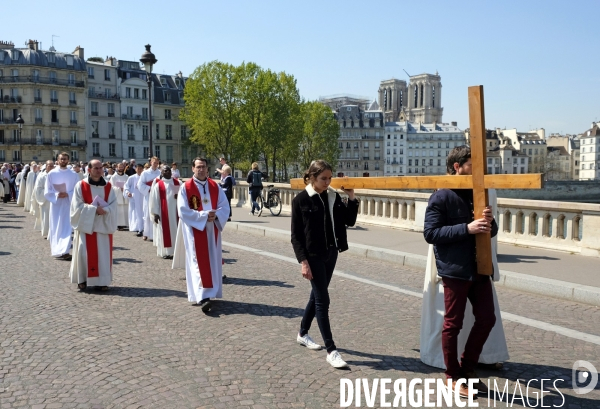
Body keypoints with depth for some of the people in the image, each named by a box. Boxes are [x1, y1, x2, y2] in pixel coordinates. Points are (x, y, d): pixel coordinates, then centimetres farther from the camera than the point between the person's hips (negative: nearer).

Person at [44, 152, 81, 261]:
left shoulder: (73, 174, 1)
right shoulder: (51, 173, 1)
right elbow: (47, 191, 1)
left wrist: (67, 194, -16)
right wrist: (57, 195, -16)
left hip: (68, 204, -1)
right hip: (55, 204, 1)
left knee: (66, 227, -6)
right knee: (56, 228, 7)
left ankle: (64, 251, -6)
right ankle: (57, 250, 22)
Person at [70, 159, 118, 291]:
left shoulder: (108, 186, 6)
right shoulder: (80, 185, -2)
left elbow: (113, 206, 1)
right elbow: (78, 206, -8)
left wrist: (104, 210, -19)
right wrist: (95, 209, -17)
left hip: (103, 225, 3)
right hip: (86, 225, -2)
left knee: (103, 253, 2)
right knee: (84, 252, -4)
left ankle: (102, 280, 9)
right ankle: (82, 279, 10)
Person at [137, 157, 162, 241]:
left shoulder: (161, 173, 5)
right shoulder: (145, 173, 2)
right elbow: (140, 184, -3)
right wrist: (149, 189, -12)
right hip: (149, 197, 0)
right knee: (148, 215, 3)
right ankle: (147, 233, 13)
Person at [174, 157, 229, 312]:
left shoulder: (215, 186, 6)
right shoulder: (186, 187, -6)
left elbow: (225, 206, 4)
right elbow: (183, 211, -14)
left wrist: (215, 215, -17)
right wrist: (204, 215, -20)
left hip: (212, 230, 5)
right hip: (195, 230, -4)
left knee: (212, 261, 9)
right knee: (200, 262, -8)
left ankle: (209, 292, 24)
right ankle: (203, 297, -11)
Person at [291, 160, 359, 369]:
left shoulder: (333, 197, 4)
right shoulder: (301, 200, -10)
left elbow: (349, 221, 4)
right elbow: (296, 235, -10)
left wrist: (352, 198, -8)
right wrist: (303, 261, -17)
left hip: (331, 253, 6)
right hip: (313, 256, -6)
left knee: (316, 295, 17)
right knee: (322, 300, -6)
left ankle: (302, 334, 37)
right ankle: (331, 351, -1)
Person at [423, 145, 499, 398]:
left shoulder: (476, 193, 10)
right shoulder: (441, 196, -10)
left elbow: (491, 231, 14)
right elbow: (430, 233, -17)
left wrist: (489, 223, -10)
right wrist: (467, 228, -23)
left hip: (479, 268, 7)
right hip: (455, 270, -7)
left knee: (487, 318, 11)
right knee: (453, 324, 5)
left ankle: (468, 367, 30)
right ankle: (453, 376, 22)